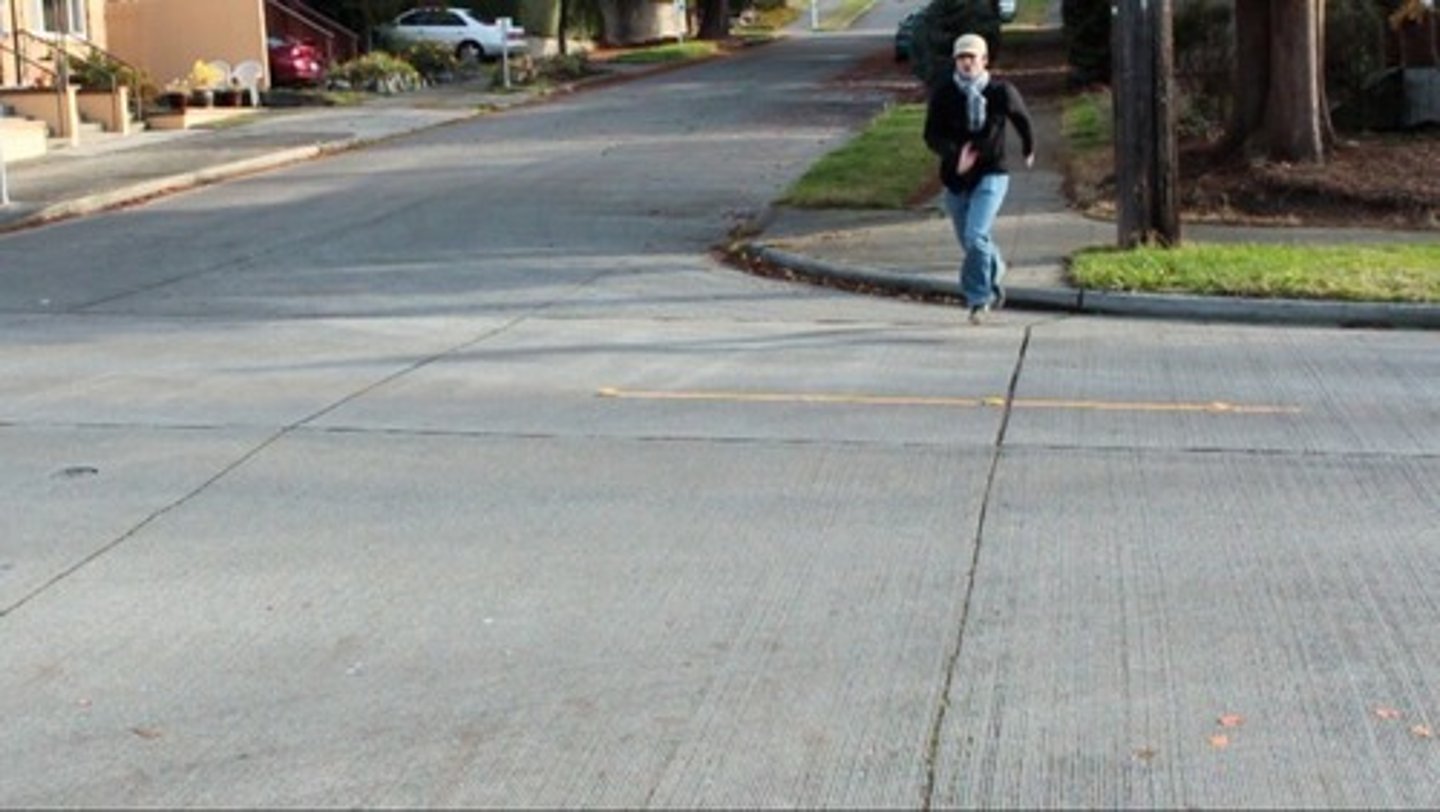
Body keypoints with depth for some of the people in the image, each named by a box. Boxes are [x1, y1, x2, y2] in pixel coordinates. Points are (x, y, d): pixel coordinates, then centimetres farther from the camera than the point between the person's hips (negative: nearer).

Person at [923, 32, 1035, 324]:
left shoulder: (1001, 92, -6)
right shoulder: (943, 94, -6)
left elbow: (1022, 119, 13)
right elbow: (931, 136, -11)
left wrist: (1029, 150, 28)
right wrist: (955, 155, -30)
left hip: (991, 175, -3)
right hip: (955, 178, 3)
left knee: (976, 236, -20)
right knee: (970, 242, 16)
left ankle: (978, 299, -7)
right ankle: (994, 280, 44)